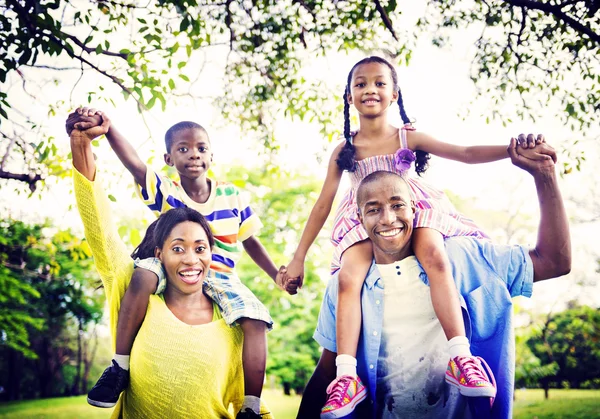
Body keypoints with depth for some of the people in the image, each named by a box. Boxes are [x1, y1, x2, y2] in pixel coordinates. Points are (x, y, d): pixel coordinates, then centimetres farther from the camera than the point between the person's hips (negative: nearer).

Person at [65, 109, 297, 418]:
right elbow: (134, 163, -25)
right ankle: (119, 366, -25)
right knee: (144, 274, -34)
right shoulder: (165, 192, -5)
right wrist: (107, 127, -43)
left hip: (220, 277, 1)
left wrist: (276, 274, 3)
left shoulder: (231, 196, 1)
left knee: (256, 321, -23)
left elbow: (250, 241, 12)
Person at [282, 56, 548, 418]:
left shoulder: (409, 138, 4)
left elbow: (466, 153, -2)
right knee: (349, 277, -28)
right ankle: (347, 377, -33)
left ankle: (460, 357, -36)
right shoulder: (345, 150, 5)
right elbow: (323, 204, 7)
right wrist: (299, 258, 6)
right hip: (364, 224, 1)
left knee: (434, 255, -34)